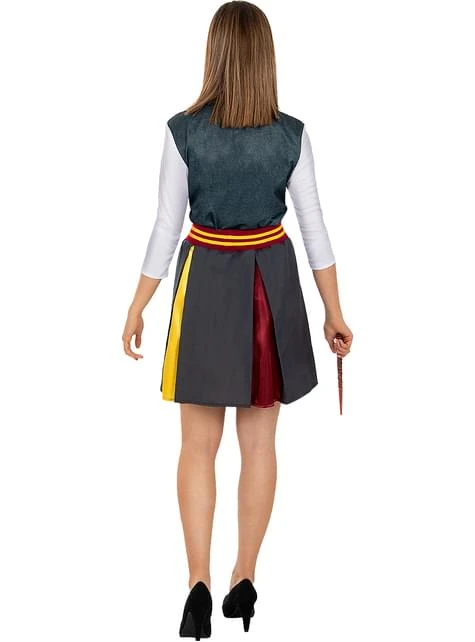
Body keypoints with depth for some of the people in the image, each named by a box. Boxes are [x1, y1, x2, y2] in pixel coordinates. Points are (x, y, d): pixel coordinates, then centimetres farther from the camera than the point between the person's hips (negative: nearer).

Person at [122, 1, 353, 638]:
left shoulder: (183, 131, -12)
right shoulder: (291, 135, -7)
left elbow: (166, 228, -9)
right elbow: (315, 228, -3)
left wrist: (137, 309, 1)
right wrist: (335, 313, 7)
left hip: (206, 281, -1)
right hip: (271, 282, 2)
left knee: (200, 444, 7)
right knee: (259, 441, 11)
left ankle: (199, 583, -4)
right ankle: (244, 581, 18)